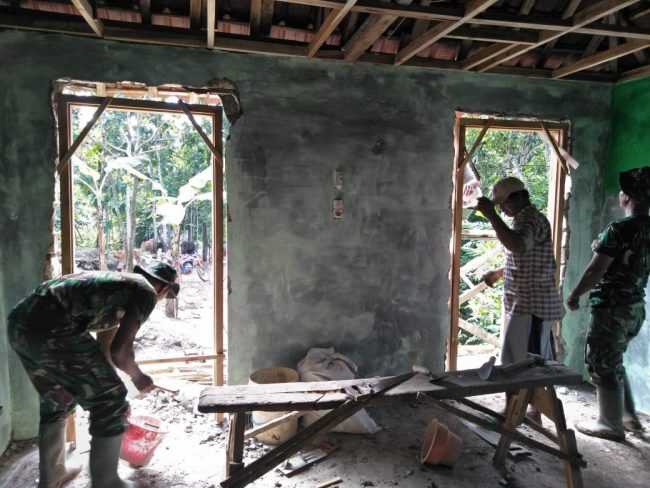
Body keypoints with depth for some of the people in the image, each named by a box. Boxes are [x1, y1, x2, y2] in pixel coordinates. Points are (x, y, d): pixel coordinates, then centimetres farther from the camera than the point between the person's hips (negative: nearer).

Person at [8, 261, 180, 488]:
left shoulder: (118, 283, 29)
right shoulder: (145, 292, 2)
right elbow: (119, 350, -9)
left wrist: (112, 390, 47)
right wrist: (138, 377, 12)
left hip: (20, 321, 10)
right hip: (51, 327, -10)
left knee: (56, 401, 29)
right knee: (109, 403, 5)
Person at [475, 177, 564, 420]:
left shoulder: (531, 219, -15)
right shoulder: (527, 219, 18)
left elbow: (518, 246, -37)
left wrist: (491, 215, -35)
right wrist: (498, 273, 17)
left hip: (530, 304, -11)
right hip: (535, 303, 11)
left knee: (515, 364, -5)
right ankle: (535, 414, 27)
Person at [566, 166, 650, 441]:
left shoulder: (619, 229, -19)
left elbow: (595, 271, -18)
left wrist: (574, 294, -5)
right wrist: (603, 249, 15)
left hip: (611, 308, -8)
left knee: (602, 366, 5)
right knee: (614, 362, 23)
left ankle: (611, 424, 17)